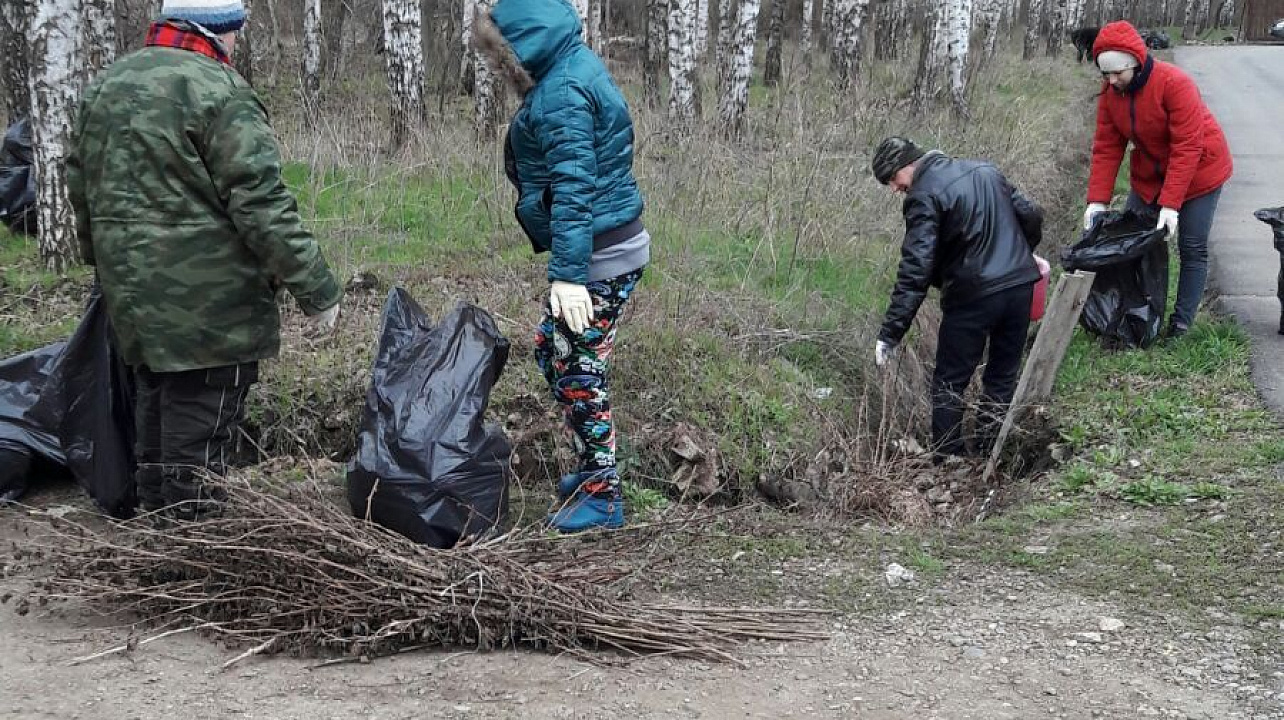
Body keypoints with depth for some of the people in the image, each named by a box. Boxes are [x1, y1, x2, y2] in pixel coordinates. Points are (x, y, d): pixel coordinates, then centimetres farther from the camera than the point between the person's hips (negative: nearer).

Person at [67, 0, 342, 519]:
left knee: (154, 402, 21)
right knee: (202, 419, 1)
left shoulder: (104, 86, 11)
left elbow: (80, 184, 20)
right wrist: (315, 286, -15)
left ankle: (154, 509, 34)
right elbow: (260, 204, -20)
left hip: (130, 291, 8)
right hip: (207, 300, -8)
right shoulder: (218, 91, -15)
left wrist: (103, 258, 33)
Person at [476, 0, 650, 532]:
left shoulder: (561, 93, -19)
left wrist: (567, 274, -27)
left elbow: (573, 189, -26)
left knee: (579, 373, -1)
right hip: (610, 248, 10)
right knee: (553, 353, 20)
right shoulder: (575, 67, 13)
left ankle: (601, 499, 9)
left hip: (596, 257, -10)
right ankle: (595, 468, 30)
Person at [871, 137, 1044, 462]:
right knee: (1003, 378, 15)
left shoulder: (924, 196, -10)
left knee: (949, 384, 6)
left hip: (972, 297, -7)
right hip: (1021, 287, 7)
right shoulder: (986, 170, 12)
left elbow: (916, 270, -18)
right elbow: (1031, 214, 16)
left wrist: (890, 334, -18)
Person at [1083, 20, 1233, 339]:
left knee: (1192, 249, -4)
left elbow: (1187, 149, -31)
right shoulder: (1110, 93, -12)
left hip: (1198, 170, -6)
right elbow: (1106, 148, -10)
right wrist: (1097, 200, -19)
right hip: (1149, 174, 6)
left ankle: (1181, 322, 3)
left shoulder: (1174, 84, -30)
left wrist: (1171, 204, -35)